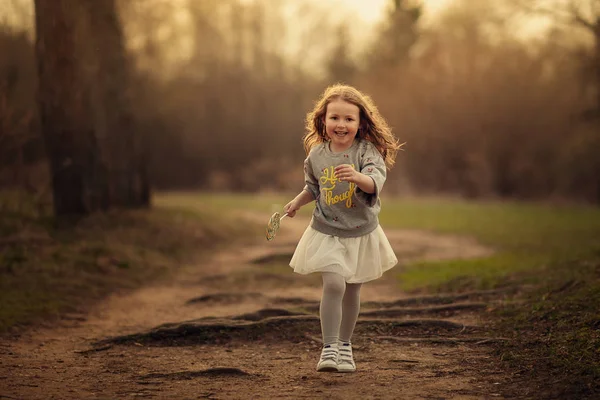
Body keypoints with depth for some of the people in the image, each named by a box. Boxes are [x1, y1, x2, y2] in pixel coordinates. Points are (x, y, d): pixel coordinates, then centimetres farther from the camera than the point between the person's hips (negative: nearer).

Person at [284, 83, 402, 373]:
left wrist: (357, 176, -48)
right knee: (334, 284, -17)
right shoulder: (316, 155, -2)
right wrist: (297, 202, 9)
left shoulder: (366, 151, -12)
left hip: (361, 233, 0)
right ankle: (329, 348, -11)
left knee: (352, 291, 9)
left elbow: (375, 182, -30)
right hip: (327, 232, 0)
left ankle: (345, 344, 29)